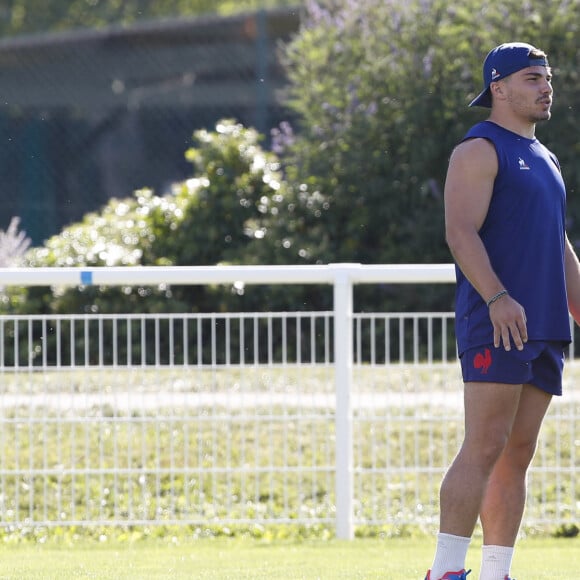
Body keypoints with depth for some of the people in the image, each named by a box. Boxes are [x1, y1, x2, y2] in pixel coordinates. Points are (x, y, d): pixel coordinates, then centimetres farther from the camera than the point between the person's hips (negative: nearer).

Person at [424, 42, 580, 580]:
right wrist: (497, 297, -27)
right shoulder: (480, 149, -4)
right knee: (485, 448, -14)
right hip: (495, 325, -9)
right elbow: (461, 232, -15)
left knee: (518, 455, 6)